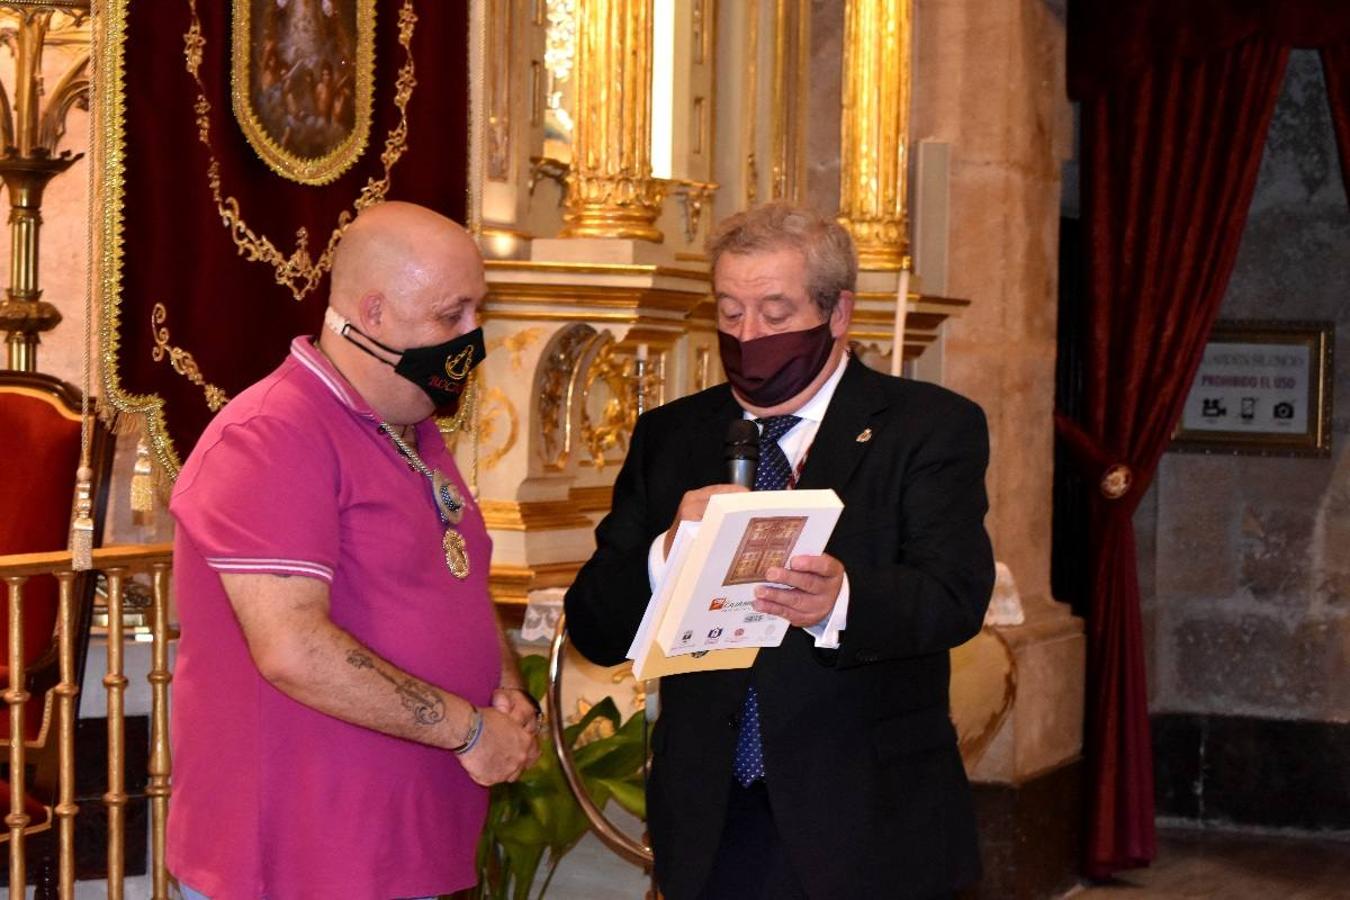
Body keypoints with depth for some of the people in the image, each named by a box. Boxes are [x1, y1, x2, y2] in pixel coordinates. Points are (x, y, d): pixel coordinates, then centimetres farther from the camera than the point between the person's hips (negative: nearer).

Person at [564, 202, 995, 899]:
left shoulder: (930, 427, -1)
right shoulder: (668, 437, 9)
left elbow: (956, 594, -16)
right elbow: (592, 630, 2)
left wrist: (839, 601, -36)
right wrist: (668, 554, -18)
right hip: (708, 829, 3)